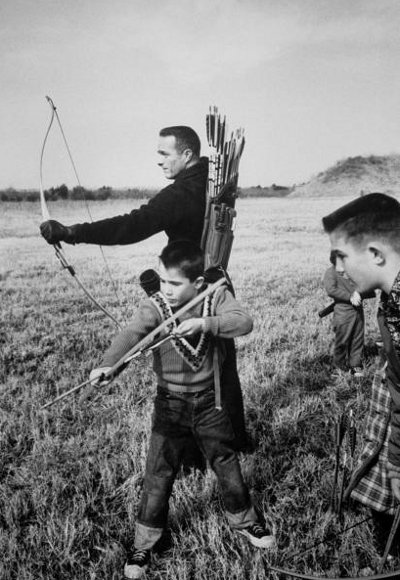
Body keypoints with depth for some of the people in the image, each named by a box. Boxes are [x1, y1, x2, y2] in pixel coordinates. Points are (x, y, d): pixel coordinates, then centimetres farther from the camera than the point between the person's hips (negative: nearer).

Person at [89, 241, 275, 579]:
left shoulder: (217, 297, -10)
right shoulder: (154, 307, -15)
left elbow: (244, 323, -24)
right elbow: (130, 335, -31)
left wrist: (205, 323, -39)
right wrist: (107, 365, -50)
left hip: (209, 401, 1)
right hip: (170, 403, -1)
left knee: (227, 464, 16)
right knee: (159, 474, 6)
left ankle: (243, 519, 42)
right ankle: (144, 544, 26)